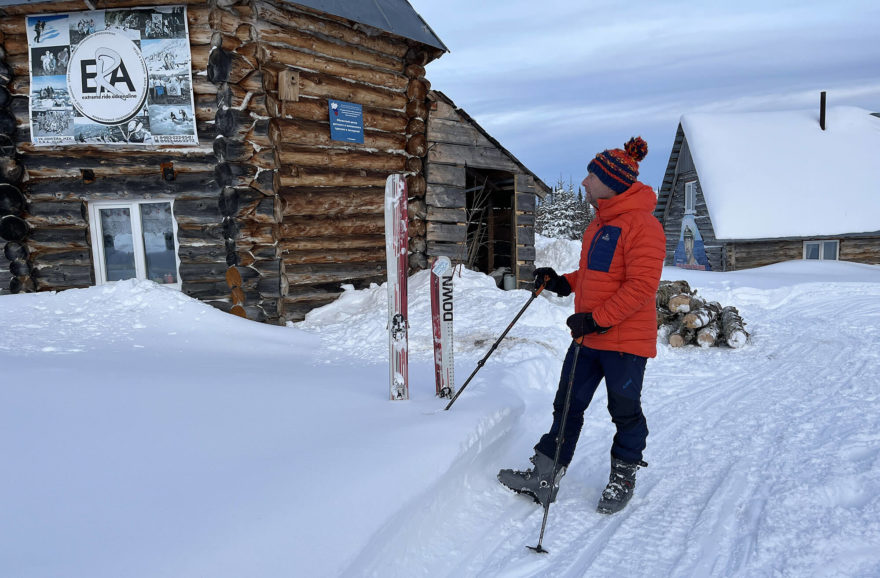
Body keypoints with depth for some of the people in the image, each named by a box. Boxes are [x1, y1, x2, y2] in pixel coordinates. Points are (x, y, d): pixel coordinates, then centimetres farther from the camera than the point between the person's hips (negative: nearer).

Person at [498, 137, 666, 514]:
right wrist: (563, 283, 10)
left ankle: (623, 477, 31)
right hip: (588, 336, 9)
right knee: (567, 405, 9)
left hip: (626, 339, -8)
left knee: (625, 411, 10)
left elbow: (641, 286, -23)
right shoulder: (600, 223, 14)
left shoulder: (642, 225, -16)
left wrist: (597, 319, -25)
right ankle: (544, 477, 18)